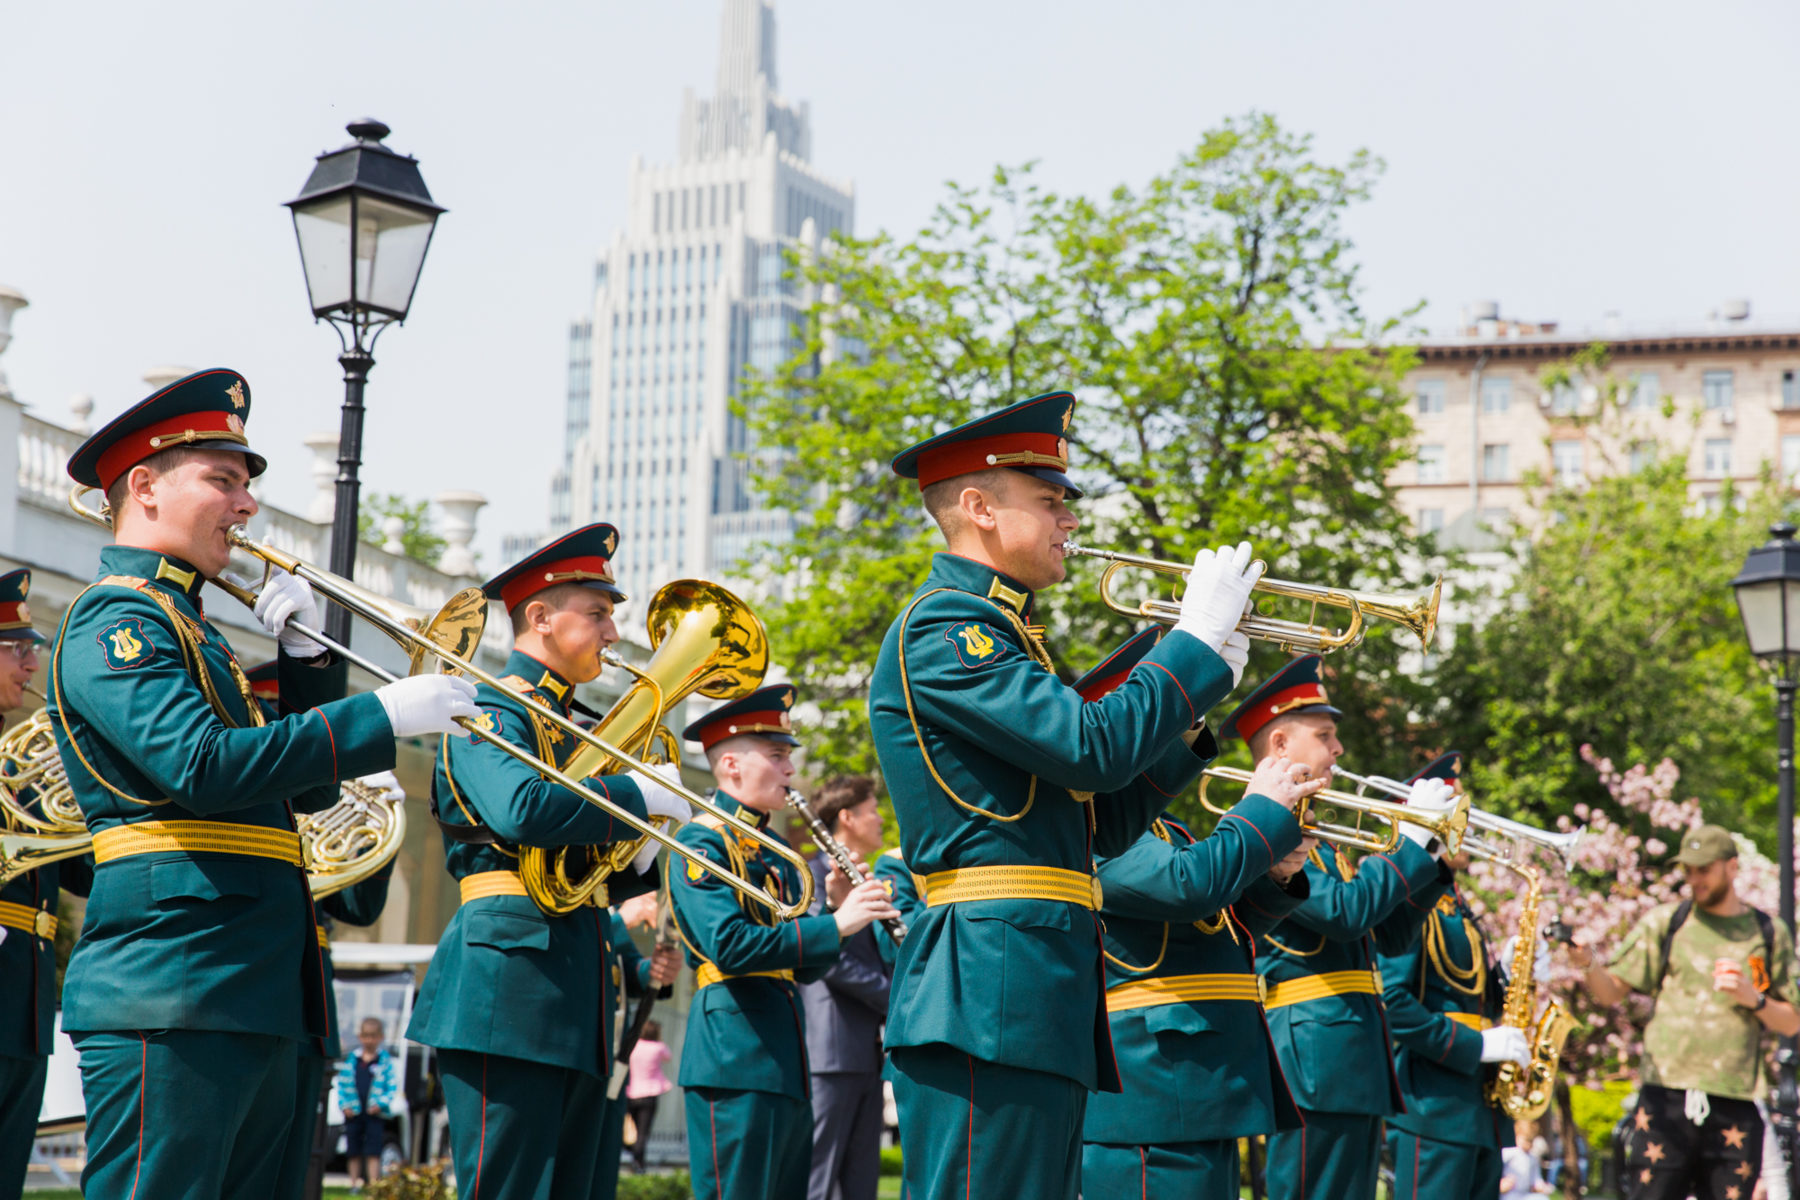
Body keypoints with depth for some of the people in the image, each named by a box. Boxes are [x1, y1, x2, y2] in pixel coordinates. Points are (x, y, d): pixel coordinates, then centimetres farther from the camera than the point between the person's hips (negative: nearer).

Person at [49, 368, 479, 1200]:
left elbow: (309, 787, 24)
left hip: (252, 1005, 10)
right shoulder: (117, 619, -6)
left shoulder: (189, 628, 24)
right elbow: (203, 764, -22)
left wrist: (306, 653, 10)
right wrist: (385, 715, -18)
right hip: (172, 1001, -10)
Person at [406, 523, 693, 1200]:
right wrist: (642, 797, -13)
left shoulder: (569, 730, 23)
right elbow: (520, 809, -24)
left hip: (575, 1006, 9)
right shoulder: (490, 709, -4)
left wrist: (639, 861, 4)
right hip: (509, 986, -9)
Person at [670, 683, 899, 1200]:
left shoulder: (775, 852, 19)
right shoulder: (702, 841, -6)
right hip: (735, 1057, -9)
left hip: (786, 1060, 9)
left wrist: (837, 911, 2)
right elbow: (728, 943, -20)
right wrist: (834, 925, -18)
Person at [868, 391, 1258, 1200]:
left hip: (1041, 998, 10)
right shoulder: (941, 630, -8)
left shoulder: (998, 633, 23)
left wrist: (1192, 702, 12)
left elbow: (1106, 825, 22)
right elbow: (1095, 749, -20)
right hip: (990, 989, -10)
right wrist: (1197, 640, -8)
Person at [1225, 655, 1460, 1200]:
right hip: (1314, 1058, -10)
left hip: (1356, 1063, 10)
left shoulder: (1311, 835, 22)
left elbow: (1390, 936, 22)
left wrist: (1436, 858, 12)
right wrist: (1413, 838, -13)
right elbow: (1344, 911, -21)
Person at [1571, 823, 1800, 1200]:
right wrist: (1589, 965, -19)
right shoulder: (1665, 923, 8)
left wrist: (1752, 999, -6)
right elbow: (1611, 992, 2)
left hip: (1736, 1106, 1)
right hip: (1666, 1097, -1)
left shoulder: (1769, 933, 11)